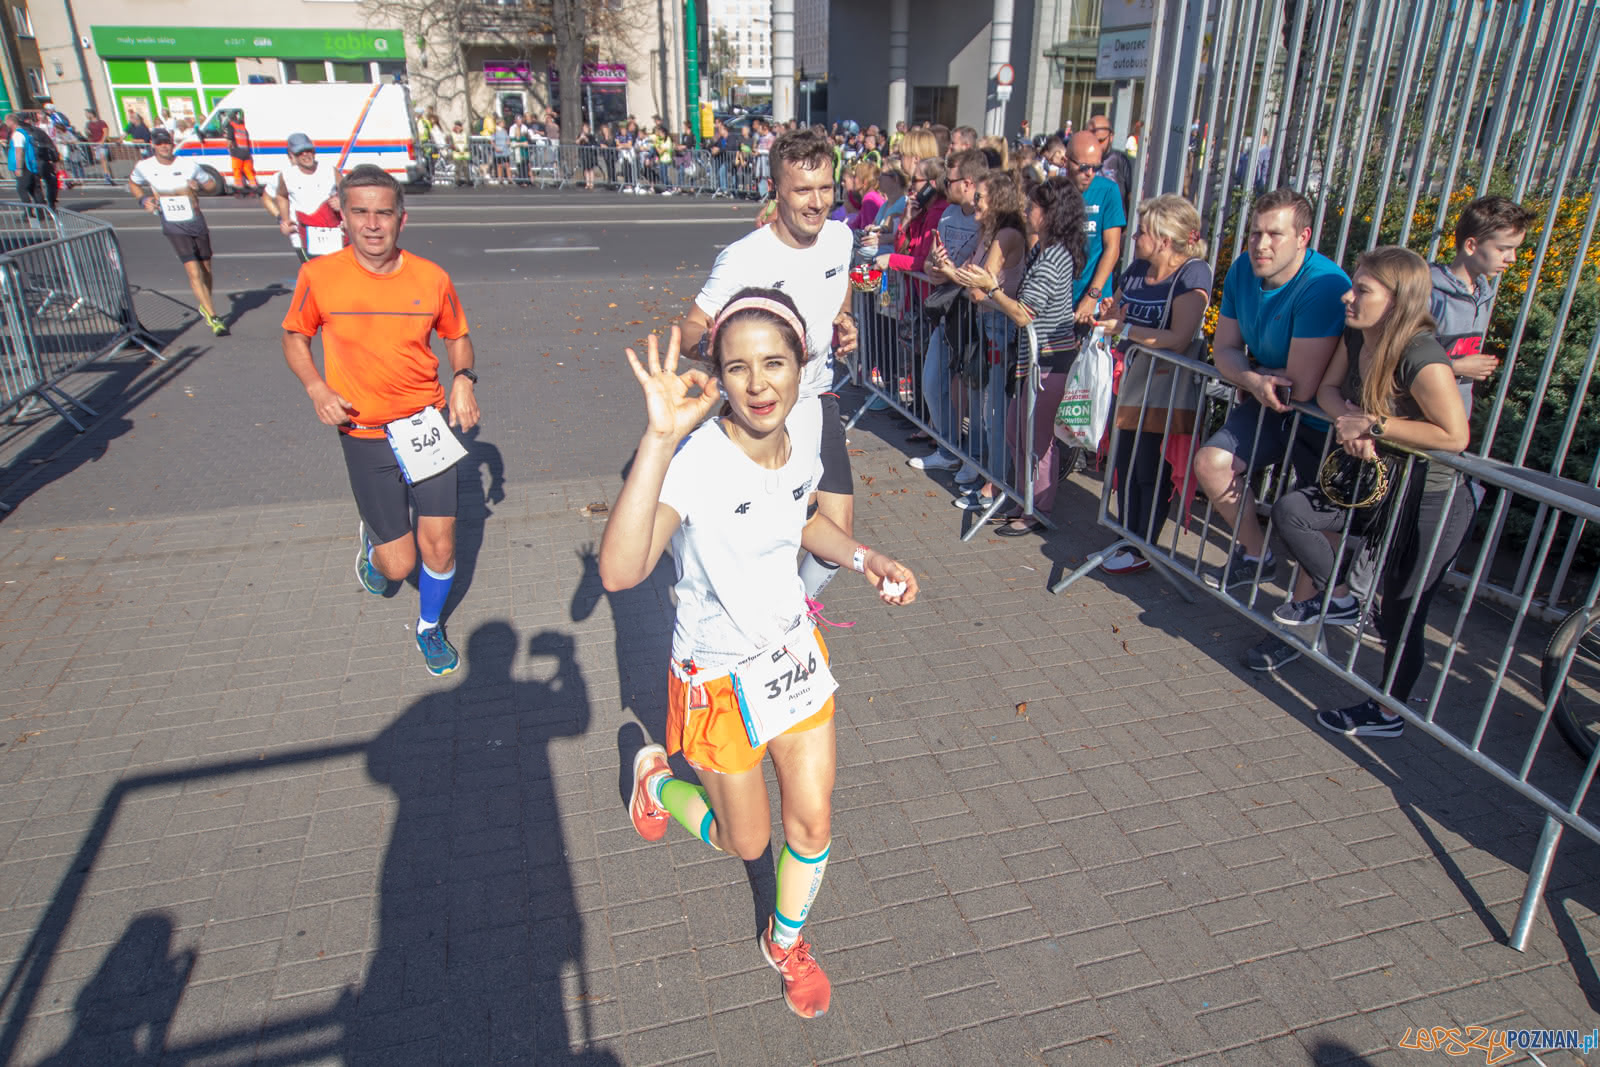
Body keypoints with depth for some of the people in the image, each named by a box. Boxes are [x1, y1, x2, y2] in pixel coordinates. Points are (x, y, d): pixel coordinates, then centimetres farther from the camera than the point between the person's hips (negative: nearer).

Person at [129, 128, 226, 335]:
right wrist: (143, 199, 0)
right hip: (174, 227, -2)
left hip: (196, 222, 2)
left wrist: (200, 186, -15)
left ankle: (205, 308, 35)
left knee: (206, 270, 12)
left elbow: (212, 185, 6)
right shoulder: (144, 167, -2)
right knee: (194, 272, -15)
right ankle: (212, 318, -17)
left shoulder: (190, 165, -4)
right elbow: (133, 183, 18)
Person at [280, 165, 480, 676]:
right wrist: (317, 389, -11)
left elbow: (457, 337, 11)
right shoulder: (319, 276, -9)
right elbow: (294, 338, 7)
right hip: (364, 437, -1)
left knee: (440, 548, 3)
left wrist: (463, 378, -8)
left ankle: (430, 628, 35)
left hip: (427, 425, 1)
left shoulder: (431, 278, -6)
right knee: (399, 564, 1)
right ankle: (373, 541, 41)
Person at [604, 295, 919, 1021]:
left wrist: (866, 558, -4)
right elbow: (618, 573, -48)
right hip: (720, 677, -5)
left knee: (812, 824, 14)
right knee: (746, 843, 16)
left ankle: (787, 942, 46)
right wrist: (659, 439, -53)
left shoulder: (800, 447, -10)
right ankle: (657, 777, 47)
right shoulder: (693, 460, -31)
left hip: (795, 654, 5)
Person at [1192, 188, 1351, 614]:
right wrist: (1254, 380, -22)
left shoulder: (1324, 287, -30)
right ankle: (1257, 555, 12)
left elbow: (1302, 386, -32)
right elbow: (1225, 349, -1)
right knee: (1211, 461, -9)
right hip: (1267, 402, 6)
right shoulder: (1243, 271, -6)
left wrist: (1253, 379, -12)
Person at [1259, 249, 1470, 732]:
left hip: (1432, 502, -8)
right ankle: (1339, 602, 13)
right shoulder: (1356, 337, -4)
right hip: (1379, 479, 8)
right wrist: (1350, 420, -19)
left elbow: (1455, 436, -31)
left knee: (1402, 617, 2)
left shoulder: (1422, 358, -28)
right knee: (1290, 510, -6)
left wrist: (1373, 426, -26)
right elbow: (1328, 389, 3)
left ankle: (1388, 714, 20)